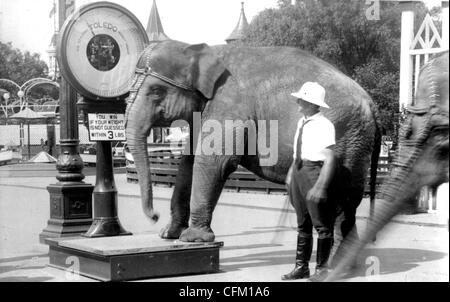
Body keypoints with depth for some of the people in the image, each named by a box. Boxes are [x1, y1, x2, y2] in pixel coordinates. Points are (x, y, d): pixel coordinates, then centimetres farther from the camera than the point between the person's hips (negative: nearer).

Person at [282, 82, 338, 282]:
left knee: (322, 224, 3)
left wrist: (321, 186, -24)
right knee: (302, 223, 13)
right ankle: (301, 267, 21)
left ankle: (322, 268, 13)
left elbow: (330, 158, -18)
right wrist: (291, 173, 16)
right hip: (299, 170, 8)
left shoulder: (324, 126, -14)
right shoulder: (302, 122, 9)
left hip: (315, 171, -8)